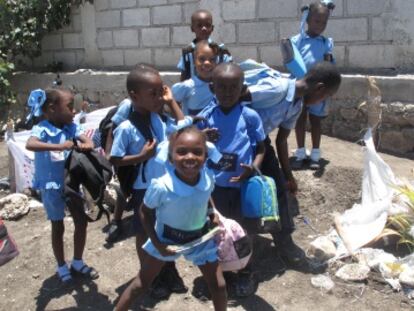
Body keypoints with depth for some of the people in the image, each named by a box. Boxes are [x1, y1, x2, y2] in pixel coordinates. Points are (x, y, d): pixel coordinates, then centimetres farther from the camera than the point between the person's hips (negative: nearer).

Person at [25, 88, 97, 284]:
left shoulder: (71, 127, -1)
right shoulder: (42, 129, -19)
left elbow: (86, 140, -7)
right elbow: (29, 145, -37)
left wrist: (87, 145, -30)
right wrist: (59, 146, -43)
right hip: (52, 186, -5)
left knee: (81, 222, 10)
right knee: (58, 227, 9)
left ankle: (77, 263, 29)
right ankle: (62, 268, 28)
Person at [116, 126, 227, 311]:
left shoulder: (208, 178, -22)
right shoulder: (161, 186, -33)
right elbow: (145, 212, -13)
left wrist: (212, 213, -10)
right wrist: (157, 244, -16)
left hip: (200, 237, 3)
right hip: (167, 237, -2)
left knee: (218, 285, 9)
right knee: (141, 284, 10)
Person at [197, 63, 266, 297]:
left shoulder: (250, 116, -10)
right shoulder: (206, 115, -5)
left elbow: (261, 149, -3)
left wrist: (253, 168, -19)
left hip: (242, 183, -2)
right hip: (214, 183, 2)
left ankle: (245, 272, 36)